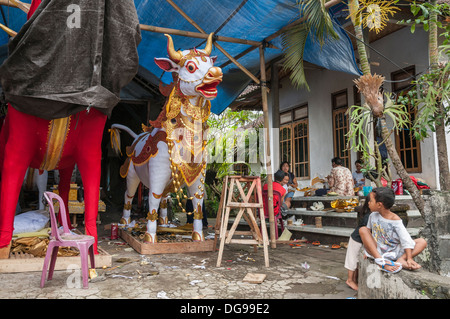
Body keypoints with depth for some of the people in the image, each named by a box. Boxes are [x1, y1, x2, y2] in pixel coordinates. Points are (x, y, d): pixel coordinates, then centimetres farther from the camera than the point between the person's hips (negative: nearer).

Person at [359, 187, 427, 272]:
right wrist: (367, 250, 2)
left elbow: (406, 240, -16)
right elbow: (369, 231, 9)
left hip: (394, 252, -1)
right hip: (377, 251, 1)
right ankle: (380, 260, -34)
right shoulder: (373, 216, 0)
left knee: (422, 242, -10)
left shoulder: (395, 220, -12)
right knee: (363, 229, -22)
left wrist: (409, 258, -24)